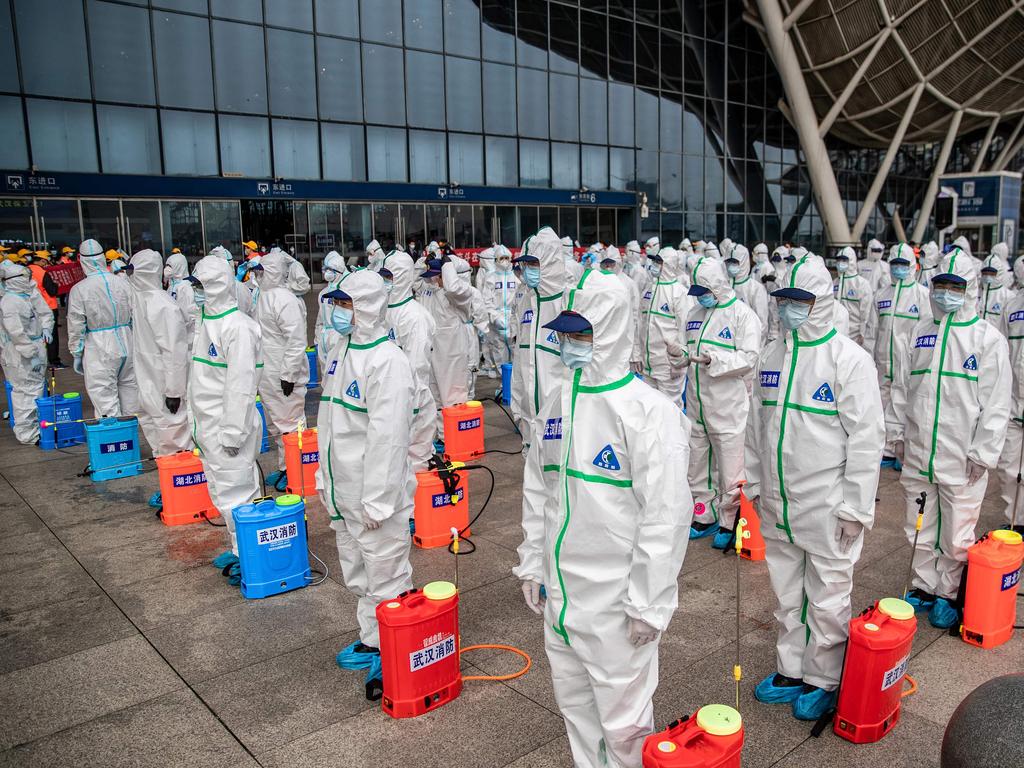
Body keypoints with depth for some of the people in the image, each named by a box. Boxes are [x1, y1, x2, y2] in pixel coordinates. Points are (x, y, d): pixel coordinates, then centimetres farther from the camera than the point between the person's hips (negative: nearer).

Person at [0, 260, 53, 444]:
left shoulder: (31, 294, 8)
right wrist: (31, 354, -22)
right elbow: (16, 332, -23)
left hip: (36, 347, 9)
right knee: (26, 391, -4)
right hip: (20, 355, -9)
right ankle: (26, 434, 3)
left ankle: (34, 425, 33)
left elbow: (45, 313, 19)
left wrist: (46, 328, 0)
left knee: (36, 387, 19)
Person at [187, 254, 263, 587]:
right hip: (207, 426, 10)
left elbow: (241, 385, -21)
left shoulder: (238, 326, -19)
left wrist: (233, 432, -21)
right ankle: (237, 548, 31)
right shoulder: (206, 321, 12)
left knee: (235, 494, -3)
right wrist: (196, 420, 18)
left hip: (228, 428, -10)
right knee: (221, 493, 18)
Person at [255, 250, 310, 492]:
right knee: (275, 425, 19)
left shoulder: (286, 300, -19)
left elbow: (296, 341, -23)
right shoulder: (265, 296, 12)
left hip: (284, 375, -10)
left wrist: (288, 374, -23)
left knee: (289, 423, 0)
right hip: (267, 375, 10)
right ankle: (283, 467, 31)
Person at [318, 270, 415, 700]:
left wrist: (377, 501, -21)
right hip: (343, 496, 9)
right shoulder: (340, 355, 9)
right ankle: (371, 641, 39)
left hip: (376, 497, -9)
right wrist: (324, 480, 18)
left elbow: (388, 438, -22)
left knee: (386, 579, 4)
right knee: (357, 578, 22)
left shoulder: (387, 361, -19)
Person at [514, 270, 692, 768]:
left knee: (623, 720, 6)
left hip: (615, 602, -6)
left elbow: (666, 513, -17)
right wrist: (532, 565, 14)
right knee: (574, 704, 22)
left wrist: (649, 602, -15)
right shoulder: (557, 403, 5)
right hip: (560, 595, 7)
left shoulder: (647, 410, -16)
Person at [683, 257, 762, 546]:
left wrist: (713, 360, -27)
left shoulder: (742, 314, -9)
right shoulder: (695, 313, 11)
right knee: (697, 463, 15)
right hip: (696, 404, 7)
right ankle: (704, 518, 30)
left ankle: (729, 522, 16)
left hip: (727, 405, -7)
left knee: (729, 467, 1)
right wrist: (684, 357, -1)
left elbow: (749, 358, -16)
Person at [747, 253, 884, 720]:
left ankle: (823, 681, 27)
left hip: (827, 506, -6)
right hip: (777, 505, 6)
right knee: (787, 593, 19)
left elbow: (866, 437, -13)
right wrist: (755, 483, 15)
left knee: (827, 598, 8)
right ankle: (791, 671, 36)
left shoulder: (849, 360, -12)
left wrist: (856, 506, -14)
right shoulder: (771, 357, 6)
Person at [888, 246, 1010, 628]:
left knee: (957, 535, 7)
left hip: (961, 460, -4)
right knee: (920, 528, 16)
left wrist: (982, 453, -10)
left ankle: (948, 595, 26)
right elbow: (901, 386, 13)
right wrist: (898, 432, 11)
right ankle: (923, 588, 33)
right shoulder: (921, 331, 7)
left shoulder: (988, 338, -6)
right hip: (918, 454, 4)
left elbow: (996, 404, -7)